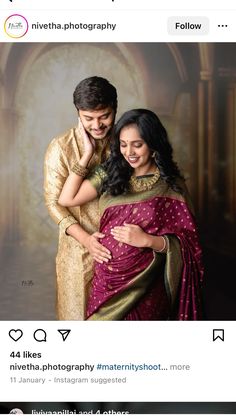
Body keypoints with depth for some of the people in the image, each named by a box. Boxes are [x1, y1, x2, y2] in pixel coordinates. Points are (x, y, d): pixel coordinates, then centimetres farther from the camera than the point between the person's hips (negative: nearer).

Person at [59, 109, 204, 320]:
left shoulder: (171, 186, -8)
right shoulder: (110, 174, 2)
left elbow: (186, 244, -7)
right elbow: (67, 199, -5)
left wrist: (147, 240, -24)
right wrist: (88, 152, -3)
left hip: (145, 286, -3)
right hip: (106, 281, 3)